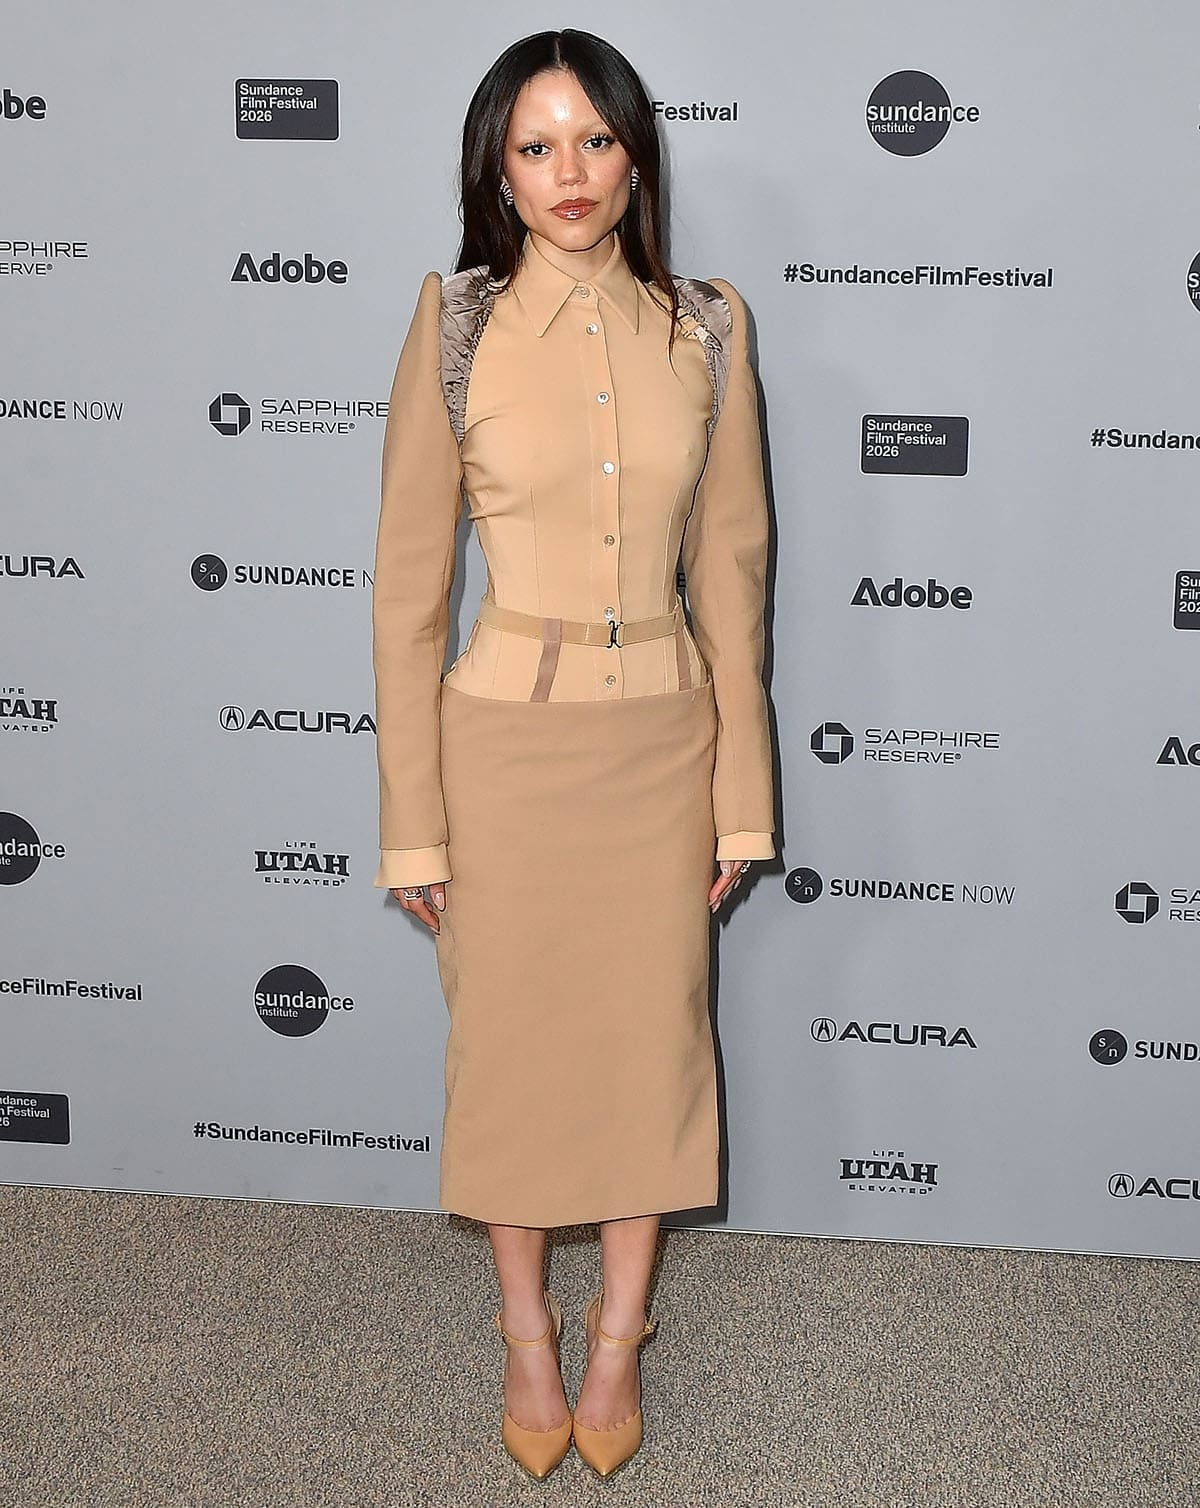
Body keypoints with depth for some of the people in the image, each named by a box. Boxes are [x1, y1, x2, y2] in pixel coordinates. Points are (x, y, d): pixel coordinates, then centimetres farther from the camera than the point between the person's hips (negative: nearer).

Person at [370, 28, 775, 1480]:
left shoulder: (705, 328, -1)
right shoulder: (456, 326, -7)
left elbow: (729, 570, 3)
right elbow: (407, 588, -5)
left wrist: (740, 798, 2)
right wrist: (414, 821, -7)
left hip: (662, 737, 2)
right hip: (506, 737, -1)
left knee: (650, 1038, 11)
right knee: (510, 1041, 11)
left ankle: (618, 1334, 32)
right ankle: (527, 1330, 33)